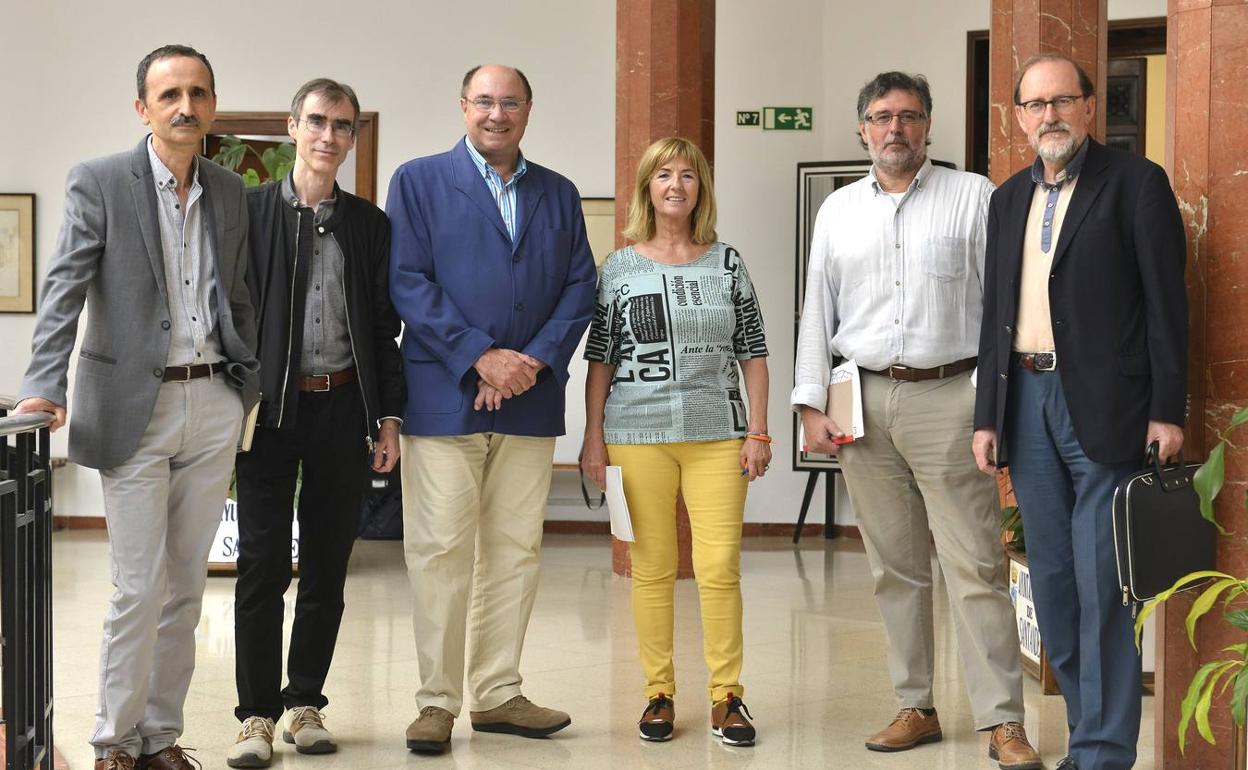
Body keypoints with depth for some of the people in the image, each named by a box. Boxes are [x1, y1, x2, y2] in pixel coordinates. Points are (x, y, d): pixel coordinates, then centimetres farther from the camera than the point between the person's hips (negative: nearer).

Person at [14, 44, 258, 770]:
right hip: (134, 410, -4)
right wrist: (45, 387, -20)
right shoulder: (99, 183, -3)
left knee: (186, 587, 9)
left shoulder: (229, 192, 11)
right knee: (140, 588, -5)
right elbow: (64, 291, -10)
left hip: (214, 408, 4)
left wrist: (250, 385, 9)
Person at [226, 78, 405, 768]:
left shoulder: (371, 224, 10)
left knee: (327, 565, 8)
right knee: (262, 563, -2)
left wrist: (389, 414, 5)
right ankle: (257, 713, 5)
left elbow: (385, 326, 11)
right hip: (269, 407, -3)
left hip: (344, 409, 3)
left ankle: (305, 703, 19)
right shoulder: (248, 210, 2)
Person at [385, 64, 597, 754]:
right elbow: (407, 282, -6)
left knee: (515, 550, 7)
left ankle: (496, 694, 16)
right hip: (443, 396, -4)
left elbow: (580, 286, 9)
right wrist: (481, 357, -13)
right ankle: (437, 700, 6)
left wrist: (535, 360, -7)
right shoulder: (418, 181, 3)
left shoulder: (558, 194, 15)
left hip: (529, 402, 4)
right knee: (441, 550, -3)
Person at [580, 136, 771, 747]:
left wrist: (758, 431, 2)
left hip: (718, 434, 0)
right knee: (652, 567, 4)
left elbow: (753, 353, 8)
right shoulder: (620, 267, 5)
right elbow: (599, 359, 6)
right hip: (638, 436, 0)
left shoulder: (728, 263, 8)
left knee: (720, 566, -5)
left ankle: (726, 697, 6)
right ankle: (659, 694, 15)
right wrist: (593, 437, 1)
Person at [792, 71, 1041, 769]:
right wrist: (813, 403, 7)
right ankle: (916, 708, 18)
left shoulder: (973, 197, 3)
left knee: (975, 566, -6)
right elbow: (818, 311, 15)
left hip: (948, 398, -4)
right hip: (865, 403, 4)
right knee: (895, 567, 9)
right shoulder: (839, 209, 14)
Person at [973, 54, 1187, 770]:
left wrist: (1167, 411, -12)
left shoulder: (1136, 182, -3)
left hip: (1104, 408, -6)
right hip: (1028, 399, 6)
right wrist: (988, 415, 12)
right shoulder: (1011, 197, 15)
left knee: (1102, 587, -6)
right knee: (1053, 584, 10)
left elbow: (1166, 302, -6)